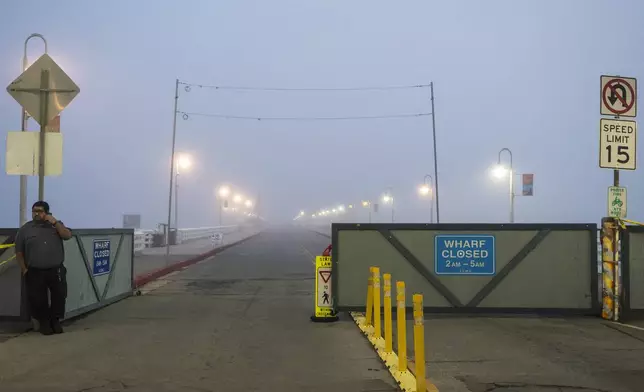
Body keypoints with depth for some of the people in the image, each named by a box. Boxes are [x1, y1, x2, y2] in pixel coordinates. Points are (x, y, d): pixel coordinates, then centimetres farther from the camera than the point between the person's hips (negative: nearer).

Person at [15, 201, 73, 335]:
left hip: (56, 270, 1)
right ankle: (44, 323, 18)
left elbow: (67, 235, -7)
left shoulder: (56, 225, 9)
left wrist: (55, 222, -12)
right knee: (38, 299, 1)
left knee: (59, 296, 2)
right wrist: (24, 269, -1)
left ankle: (55, 321, 18)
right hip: (35, 272, -1)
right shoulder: (25, 229, 4)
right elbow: (19, 252, 5)